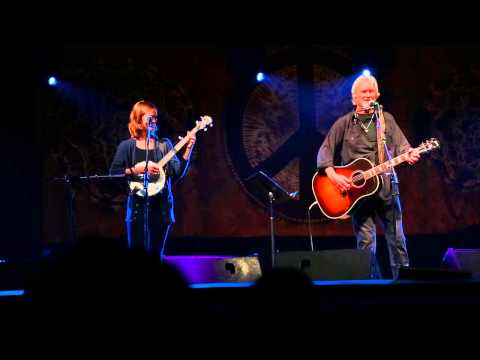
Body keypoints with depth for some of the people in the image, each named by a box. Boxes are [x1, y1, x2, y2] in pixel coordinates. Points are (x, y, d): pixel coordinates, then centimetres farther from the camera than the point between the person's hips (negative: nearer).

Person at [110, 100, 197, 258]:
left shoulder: (164, 144, 6)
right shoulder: (126, 146, 1)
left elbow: (177, 173, -2)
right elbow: (113, 174, -5)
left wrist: (188, 149, -12)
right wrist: (137, 169, -16)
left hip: (161, 206, 1)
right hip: (137, 207, -1)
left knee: (156, 253, 4)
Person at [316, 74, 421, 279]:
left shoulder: (387, 120, 11)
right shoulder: (344, 124, 5)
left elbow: (401, 146, 5)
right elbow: (325, 151, 2)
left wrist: (408, 155, -18)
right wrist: (332, 175, -13)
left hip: (386, 188, 2)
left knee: (397, 238, 4)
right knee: (366, 241, -3)